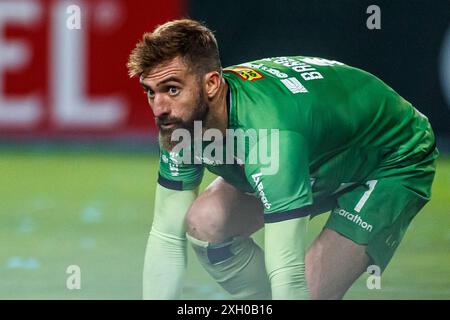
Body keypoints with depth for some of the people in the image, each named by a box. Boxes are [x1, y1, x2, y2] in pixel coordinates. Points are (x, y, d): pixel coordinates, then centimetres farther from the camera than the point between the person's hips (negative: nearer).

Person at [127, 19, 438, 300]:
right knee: (204, 223, -13)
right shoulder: (183, 119, -19)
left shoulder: (269, 130, -43)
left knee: (307, 292, -26)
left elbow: (286, 274, -46)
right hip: (324, 162, 8)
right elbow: (167, 237, -12)